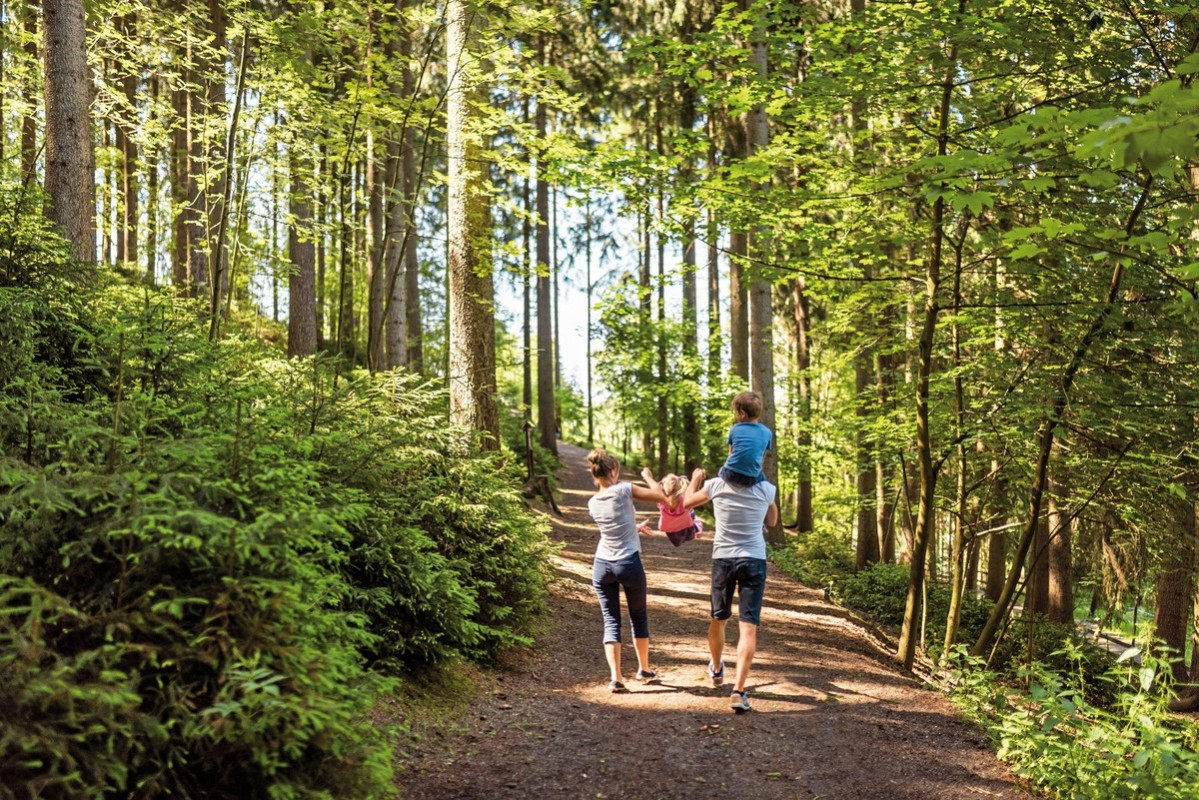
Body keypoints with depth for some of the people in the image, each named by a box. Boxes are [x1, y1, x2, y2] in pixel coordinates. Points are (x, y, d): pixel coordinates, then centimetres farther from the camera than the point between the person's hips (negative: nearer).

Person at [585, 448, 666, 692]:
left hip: (602, 565, 3)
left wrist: (638, 527, 32)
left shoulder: (592, 503, 5)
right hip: (629, 564, -3)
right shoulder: (623, 490, -11)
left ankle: (616, 677, -6)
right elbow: (661, 497, -6)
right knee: (639, 617, 16)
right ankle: (644, 669, 29)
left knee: (611, 621, 5)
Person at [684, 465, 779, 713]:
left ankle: (716, 669, 45)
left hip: (723, 558, 2)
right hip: (754, 560, -1)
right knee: (748, 627, -4)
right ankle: (739, 690, -14)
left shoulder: (716, 485, -3)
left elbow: (687, 502, 16)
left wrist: (695, 479, 34)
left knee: (718, 619, 21)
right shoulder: (766, 489, -3)